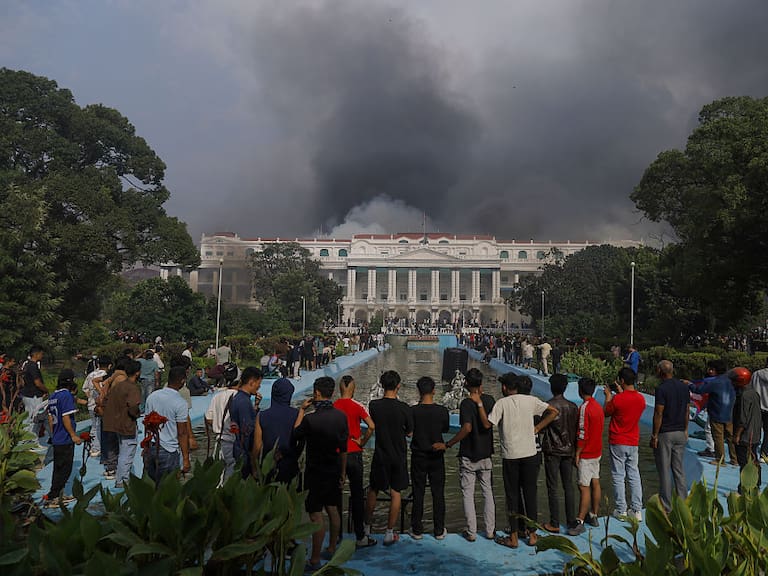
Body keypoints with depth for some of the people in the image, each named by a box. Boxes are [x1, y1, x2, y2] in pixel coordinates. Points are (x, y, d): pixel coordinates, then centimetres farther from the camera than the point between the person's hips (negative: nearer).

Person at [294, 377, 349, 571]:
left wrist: (301, 411, 2)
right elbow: (343, 448, 4)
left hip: (316, 472, -6)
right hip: (334, 471, 6)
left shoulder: (311, 419, -22)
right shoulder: (341, 416, -3)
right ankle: (332, 549, 32)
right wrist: (342, 473, 13)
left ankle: (315, 560, 6)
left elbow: (295, 435, -3)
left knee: (316, 515, 0)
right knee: (332, 510, 18)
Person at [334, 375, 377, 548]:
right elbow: (371, 426, -19)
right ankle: (361, 537, 9)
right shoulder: (357, 406, -8)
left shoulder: (332, 407, -2)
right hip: (353, 454, -2)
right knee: (357, 495, 5)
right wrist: (362, 442, -6)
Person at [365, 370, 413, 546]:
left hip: (380, 456, 2)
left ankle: (366, 529, 28)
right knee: (395, 493, 8)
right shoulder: (404, 408, -15)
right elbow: (409, 432, -2)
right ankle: (389, 534, 13)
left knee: (373, 491, 17)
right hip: (398, 457, -1)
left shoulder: (374, 405, -10)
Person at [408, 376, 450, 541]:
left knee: (418, 493, 9)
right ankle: (439, 530, 18)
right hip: (437, 457, 1)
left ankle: (417, 530, 15)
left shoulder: (413, 411, -14)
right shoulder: (442, 410, -11)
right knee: (438, 493, 11)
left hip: (418, 457, -1)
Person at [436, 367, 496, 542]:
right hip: (486, 454, 4)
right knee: (488, 493, 14)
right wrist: (479, 402, -6)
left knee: (468, 494, 6)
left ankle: (471, 532, 10)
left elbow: (467, 428, -27)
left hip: (468, 456, -4)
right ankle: (490, 530, 18)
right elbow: (487, 424, -7)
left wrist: (447, 445, -22)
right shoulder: (489, 400, -3)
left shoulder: (466, 403, -16)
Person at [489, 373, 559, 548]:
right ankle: (532, 534, 18)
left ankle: (513, 537, 11)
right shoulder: (530, 400, 2)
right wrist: (537, 428, 6)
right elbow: (554, 412, 4)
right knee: (530, 494, 11)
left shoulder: (501, 403, -8)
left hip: (510, 456, -2)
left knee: (513, 495, 7)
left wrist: (479, 404, -4)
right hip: (530, 454, 2)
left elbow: (487, 423, -14)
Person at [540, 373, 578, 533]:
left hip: (552, 451, -5)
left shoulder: (549, 406, -14)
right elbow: (575, 430, 6)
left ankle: (554, 524, 6)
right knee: (568, 487, 12)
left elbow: (542, 429, -11)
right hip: (568, 450, 5)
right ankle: (571, 521, 17)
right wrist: (574, 450, 16)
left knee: (553, 488, 2)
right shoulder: (573, 407, 1)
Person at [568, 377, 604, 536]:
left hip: (586, 454, -9)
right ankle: (594, 516, 24)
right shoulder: (598, 407, 9)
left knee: (584, 487, -8)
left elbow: (582, 434, -21)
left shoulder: (585, 407, -19)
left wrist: (577, 454, -15)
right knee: (595, 483, 15)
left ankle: (580, 522, -7)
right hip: (597, 451, 9)